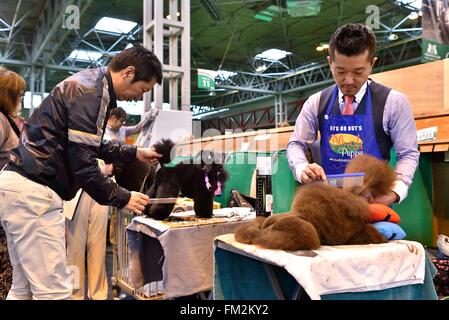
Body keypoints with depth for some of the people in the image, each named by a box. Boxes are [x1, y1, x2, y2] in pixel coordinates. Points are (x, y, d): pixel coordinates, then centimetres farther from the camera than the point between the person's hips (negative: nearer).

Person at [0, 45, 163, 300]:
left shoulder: (90, 85, 17)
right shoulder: (91, 91, -15)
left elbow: (92, 146, 28)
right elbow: (82, 162, -20)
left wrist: (134, 153, 24)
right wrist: (122, 198, -9)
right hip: (33, 190, -11)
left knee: (25, 288, 16)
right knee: (54, 289, -8)